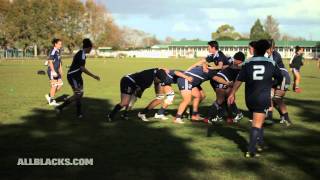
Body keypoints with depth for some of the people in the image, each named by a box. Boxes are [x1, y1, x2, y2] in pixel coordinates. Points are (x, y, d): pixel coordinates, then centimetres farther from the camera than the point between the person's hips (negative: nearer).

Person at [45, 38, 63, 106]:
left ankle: (49, 96, 19)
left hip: (56, 71, 9)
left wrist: (60, 71, 21)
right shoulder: (53, 51, -14)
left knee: (60, 84, 6)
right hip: (52, 71, -9)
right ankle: (51, 101, 7)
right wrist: (53, 71, -23)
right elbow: (50, 62, -19)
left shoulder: (58, 51, 14)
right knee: (54, 85, -4)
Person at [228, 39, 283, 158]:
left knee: (257, 121, 24)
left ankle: (260, 143, 31)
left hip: (250, 98, 2)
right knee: (257, 124, -4)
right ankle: (251, 150, -13)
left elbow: (239, 80, -6)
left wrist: (232, 94, -1)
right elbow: (280, 79, 14)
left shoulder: (247, 63, 0)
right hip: (263, 98, -2)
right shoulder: (271, 63, 2)